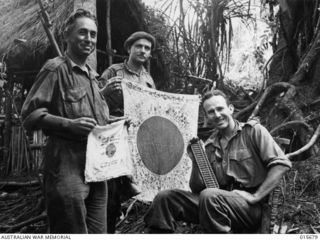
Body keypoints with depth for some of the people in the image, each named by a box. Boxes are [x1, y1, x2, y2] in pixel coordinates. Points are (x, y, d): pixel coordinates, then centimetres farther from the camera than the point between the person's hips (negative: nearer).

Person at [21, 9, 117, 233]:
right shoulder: (56, 68, -6)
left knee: (98, 232, 14)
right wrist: (69, 124, -24)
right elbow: (30, 113, -13)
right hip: (68, 168, -8)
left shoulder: (91, 75, 19)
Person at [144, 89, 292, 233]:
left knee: (209, 196, -35)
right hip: (219, 202, 5)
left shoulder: (253, 131, 1)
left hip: (250, 207, -4)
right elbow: (197, 189, 13)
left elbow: (282, 164, -9)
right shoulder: (209, 146, 14)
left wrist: (255, 196, -14)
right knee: (165, 198, -10)